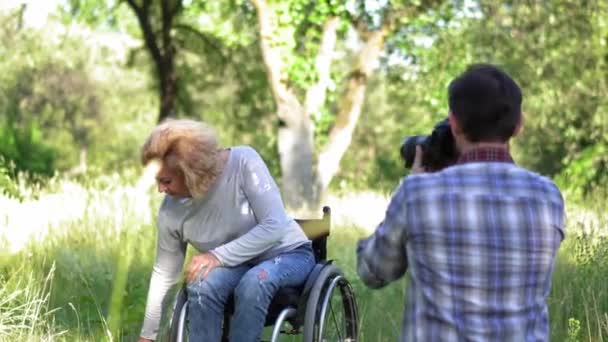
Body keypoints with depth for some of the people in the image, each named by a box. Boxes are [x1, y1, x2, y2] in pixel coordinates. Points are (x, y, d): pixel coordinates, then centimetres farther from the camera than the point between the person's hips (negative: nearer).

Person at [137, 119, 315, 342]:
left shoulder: (243, 162, -26)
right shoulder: (171, 211, -13)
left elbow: (274, 226, -27)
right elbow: (163, 275, -1)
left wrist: (219, 256, -33)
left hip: (289, 254, -3)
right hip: (237, 266, 3)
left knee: (254, 282, -37)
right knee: (203, 285, -31)